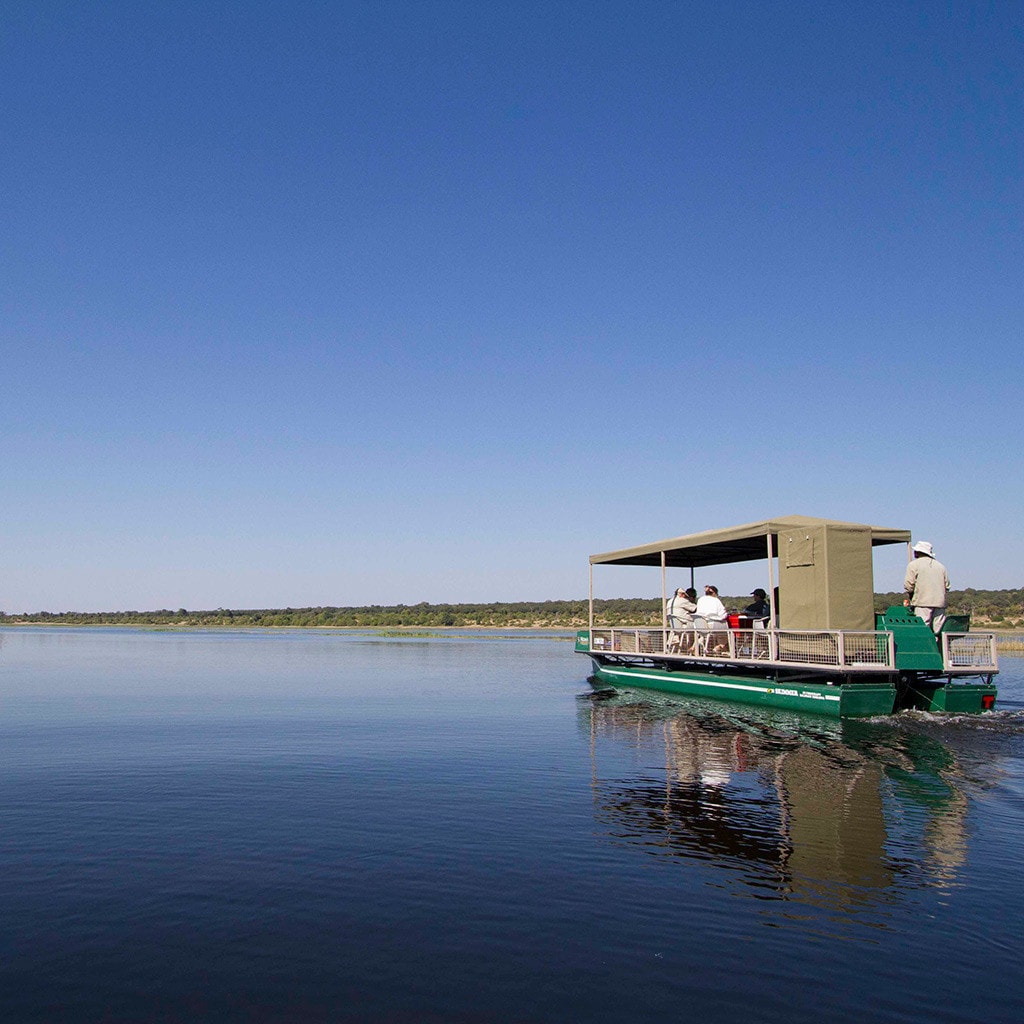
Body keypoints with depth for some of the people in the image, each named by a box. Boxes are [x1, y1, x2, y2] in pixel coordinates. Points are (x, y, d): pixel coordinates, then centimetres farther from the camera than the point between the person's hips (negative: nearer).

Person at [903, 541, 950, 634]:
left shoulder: (913, 565, 0)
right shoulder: (940, 566, 17)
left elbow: (908, 585, -6)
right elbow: (947, 585, 16)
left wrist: (907, 598, 10)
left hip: (922, 603, -5)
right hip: (940, 603, 5)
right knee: (939, 631, 6)